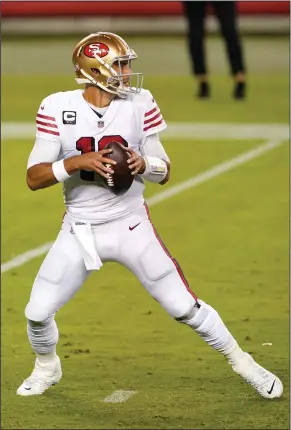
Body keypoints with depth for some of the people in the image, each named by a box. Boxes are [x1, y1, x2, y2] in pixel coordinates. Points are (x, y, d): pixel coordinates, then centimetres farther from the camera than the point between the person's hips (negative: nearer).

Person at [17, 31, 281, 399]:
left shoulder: (139, 104, -7)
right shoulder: (58, 109, -10)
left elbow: (164, 173, 0)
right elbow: (33, 178, -12)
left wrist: (144, 164, -22)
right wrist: (76, 162, -27)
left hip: (131, 227, 0)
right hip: (79, 231, 0)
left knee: (185, 307, -3)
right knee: (37, 313, 0)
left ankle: (241, 363, 18)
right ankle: (46, 368, 32)